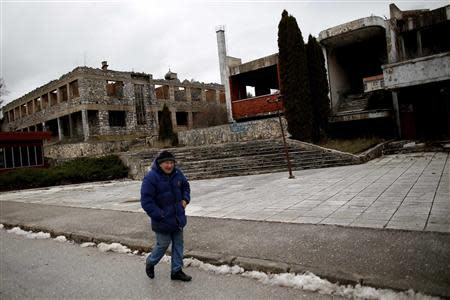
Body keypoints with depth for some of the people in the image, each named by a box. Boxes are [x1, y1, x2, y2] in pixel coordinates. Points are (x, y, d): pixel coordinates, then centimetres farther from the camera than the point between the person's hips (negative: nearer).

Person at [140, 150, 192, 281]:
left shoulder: (177, 173, -1)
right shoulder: (151, 178, -21)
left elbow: (185, 186, 18)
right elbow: (146, 201, -20)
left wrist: (185, 199, 1)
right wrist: (160, 215, -22)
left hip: (178, 218, 6)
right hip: (163, 221, -6)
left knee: (178, 244, 14)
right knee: (163, 244, 6)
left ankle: (176, 271, 29)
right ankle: (150, 263, 37)